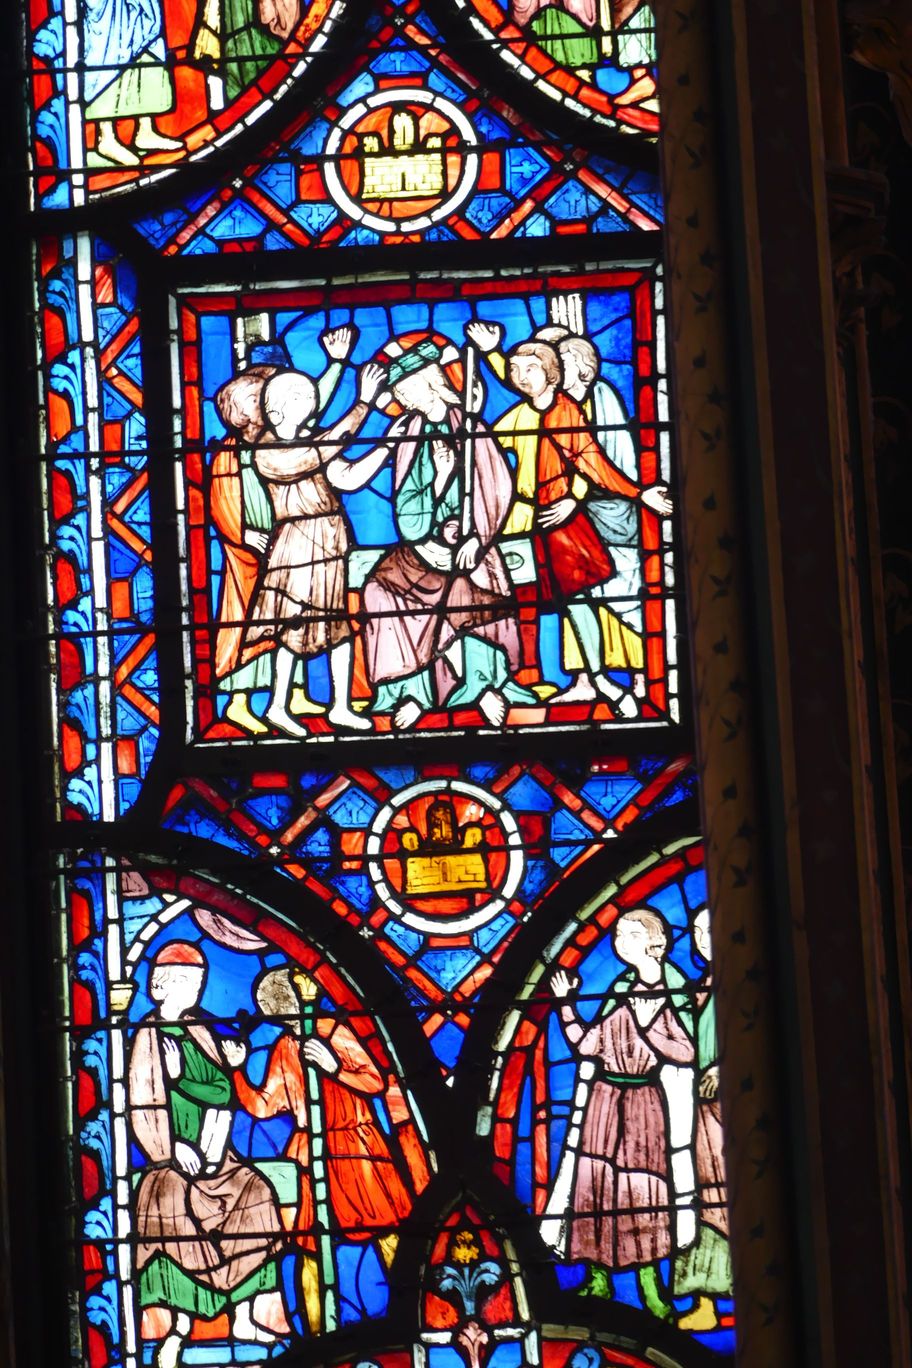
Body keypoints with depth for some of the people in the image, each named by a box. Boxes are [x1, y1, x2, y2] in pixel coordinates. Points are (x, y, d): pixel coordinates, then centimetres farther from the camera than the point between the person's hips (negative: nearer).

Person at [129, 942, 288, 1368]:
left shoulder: (197, 1031, 13)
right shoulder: (148, 1037, -5)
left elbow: (223, 1088, 7)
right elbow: (142, 1103, -10)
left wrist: (209, 1131, -8)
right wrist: (173, 1149, -16)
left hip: (209, 1152, 6)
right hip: (172, 1157, -6)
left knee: (252, 1193, -10)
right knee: (177, 1204, -25)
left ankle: (243, 1315, -6)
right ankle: (178, 1328, -22)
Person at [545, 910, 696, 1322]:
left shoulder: (671, 992, -2)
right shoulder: (621, 988, 11)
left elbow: (686, 1052, -13)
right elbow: (587, 1043, 10)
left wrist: (647, 1025, -19)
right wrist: (566, 1005, 7)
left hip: (646, 1103, -4)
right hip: (604, 1099, 4)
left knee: (643, 1188, -4)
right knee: (596, 1183, 2)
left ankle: (649, 1281, 5)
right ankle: (599, 1278, 9)